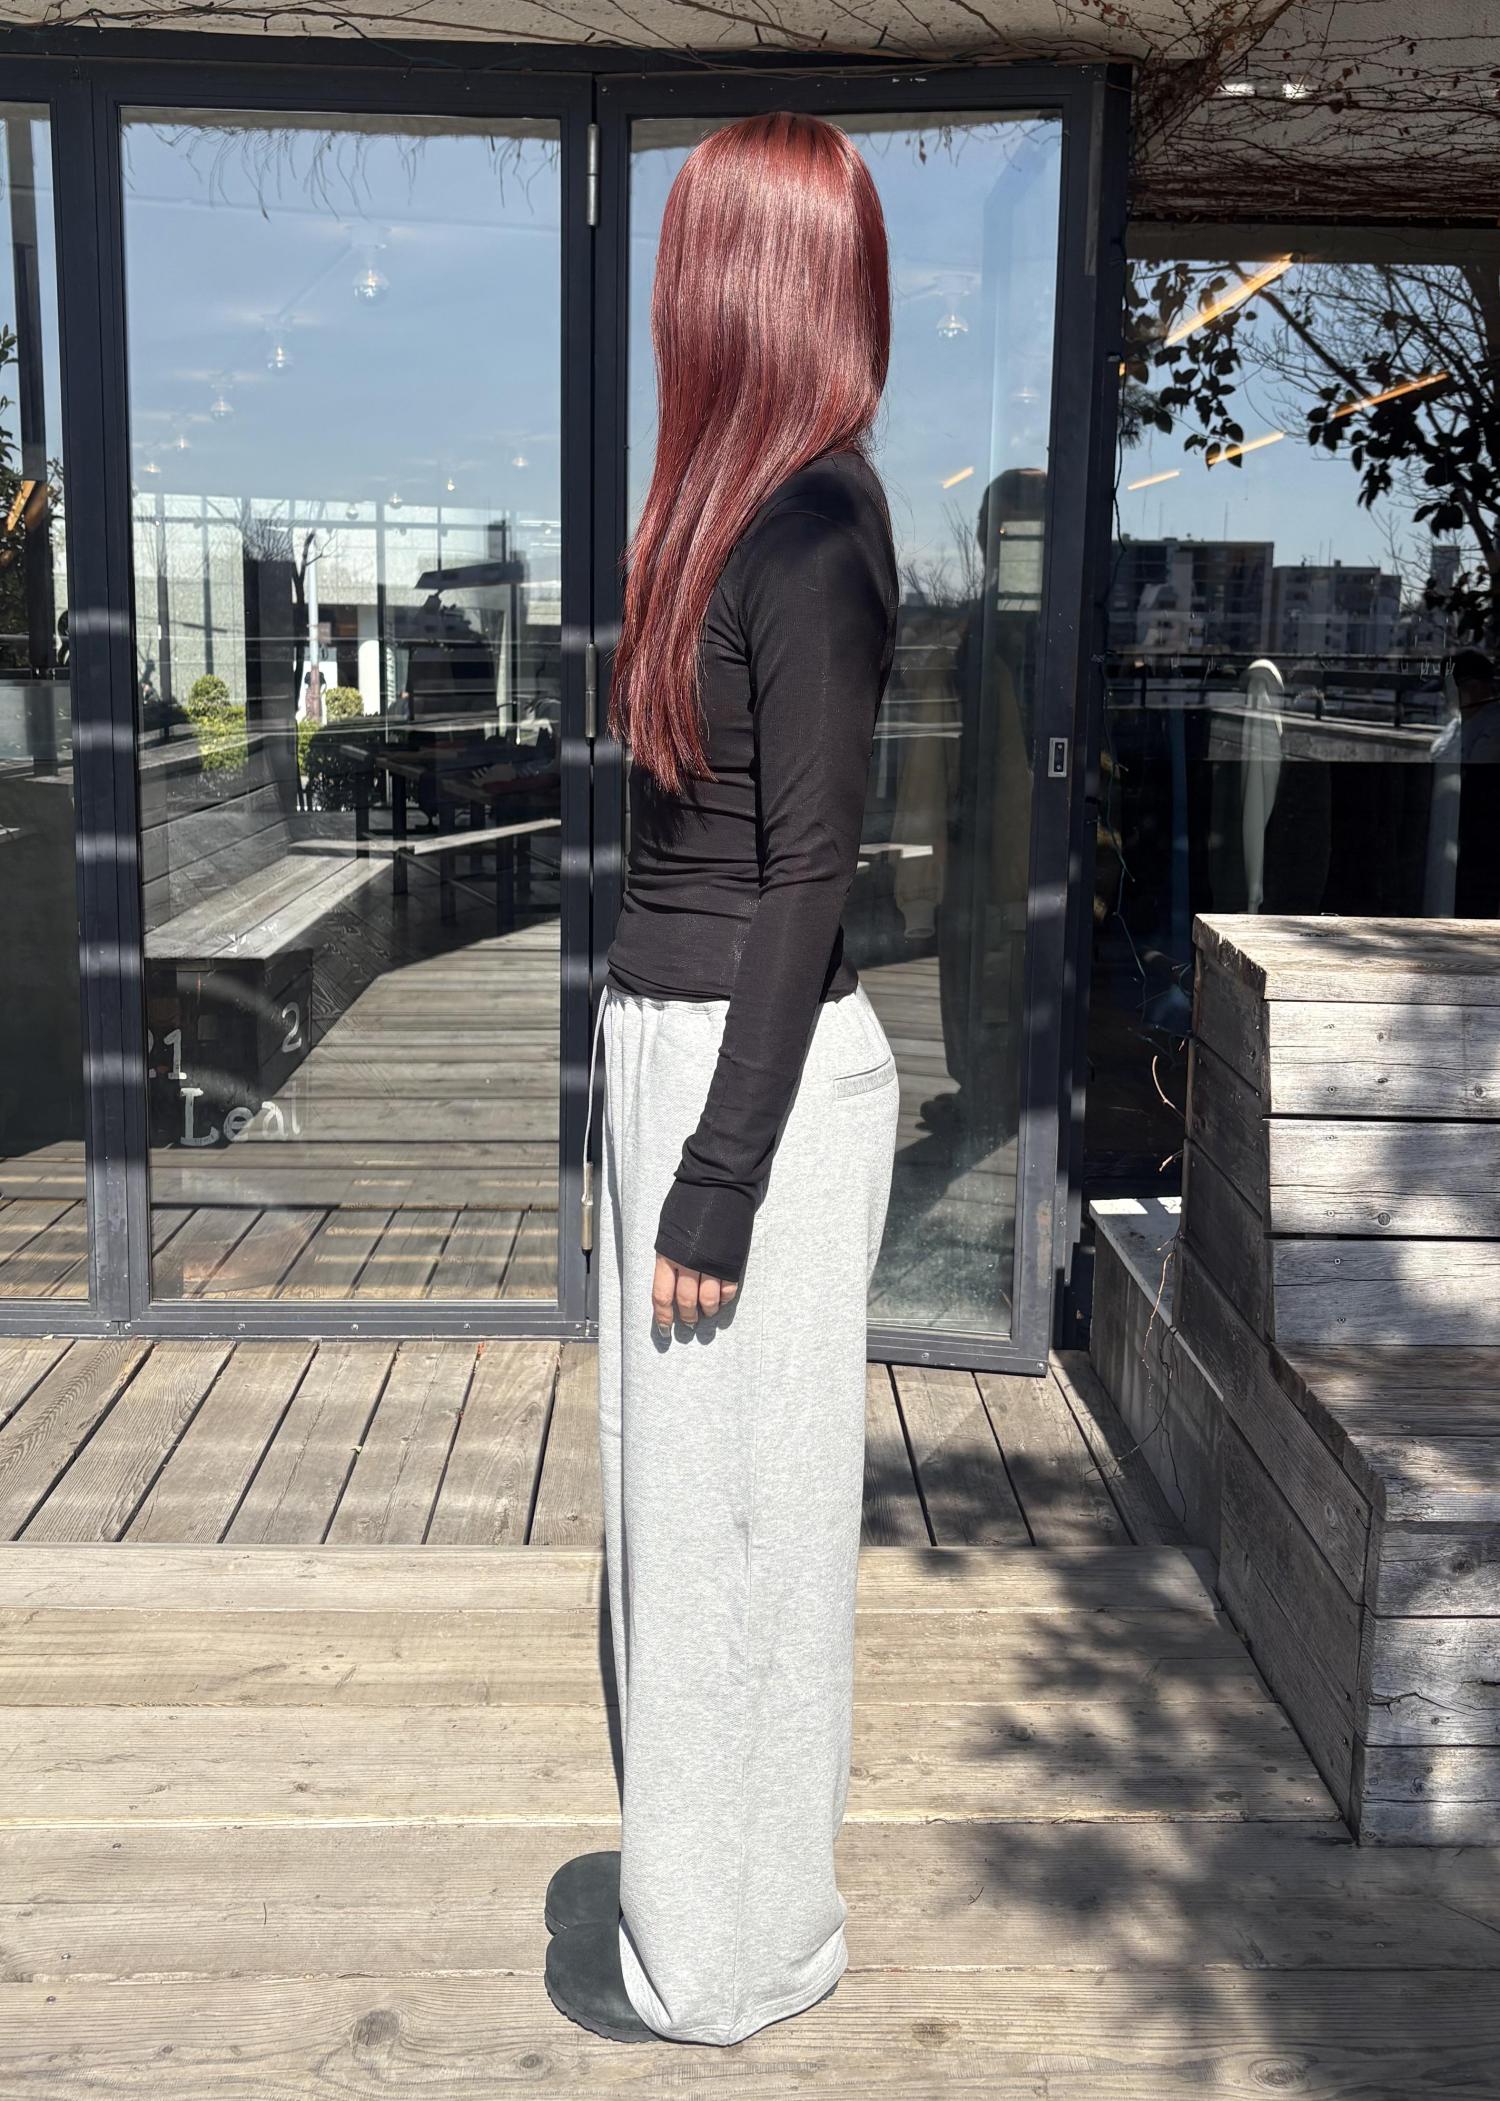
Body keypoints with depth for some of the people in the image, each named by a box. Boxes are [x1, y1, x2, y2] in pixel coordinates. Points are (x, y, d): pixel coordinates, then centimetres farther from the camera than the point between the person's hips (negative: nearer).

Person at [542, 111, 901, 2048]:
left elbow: (806, 877, -19)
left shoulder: (810, 526, -16)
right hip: (680, 1044, 9)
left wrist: (718, 1184, -17)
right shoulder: (758, 507, 12)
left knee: (728, 1517, 5)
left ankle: (724, 1956, 25)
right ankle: (695, 1870, 39)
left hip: (751, 1075, -9)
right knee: (681, 1504, 20)